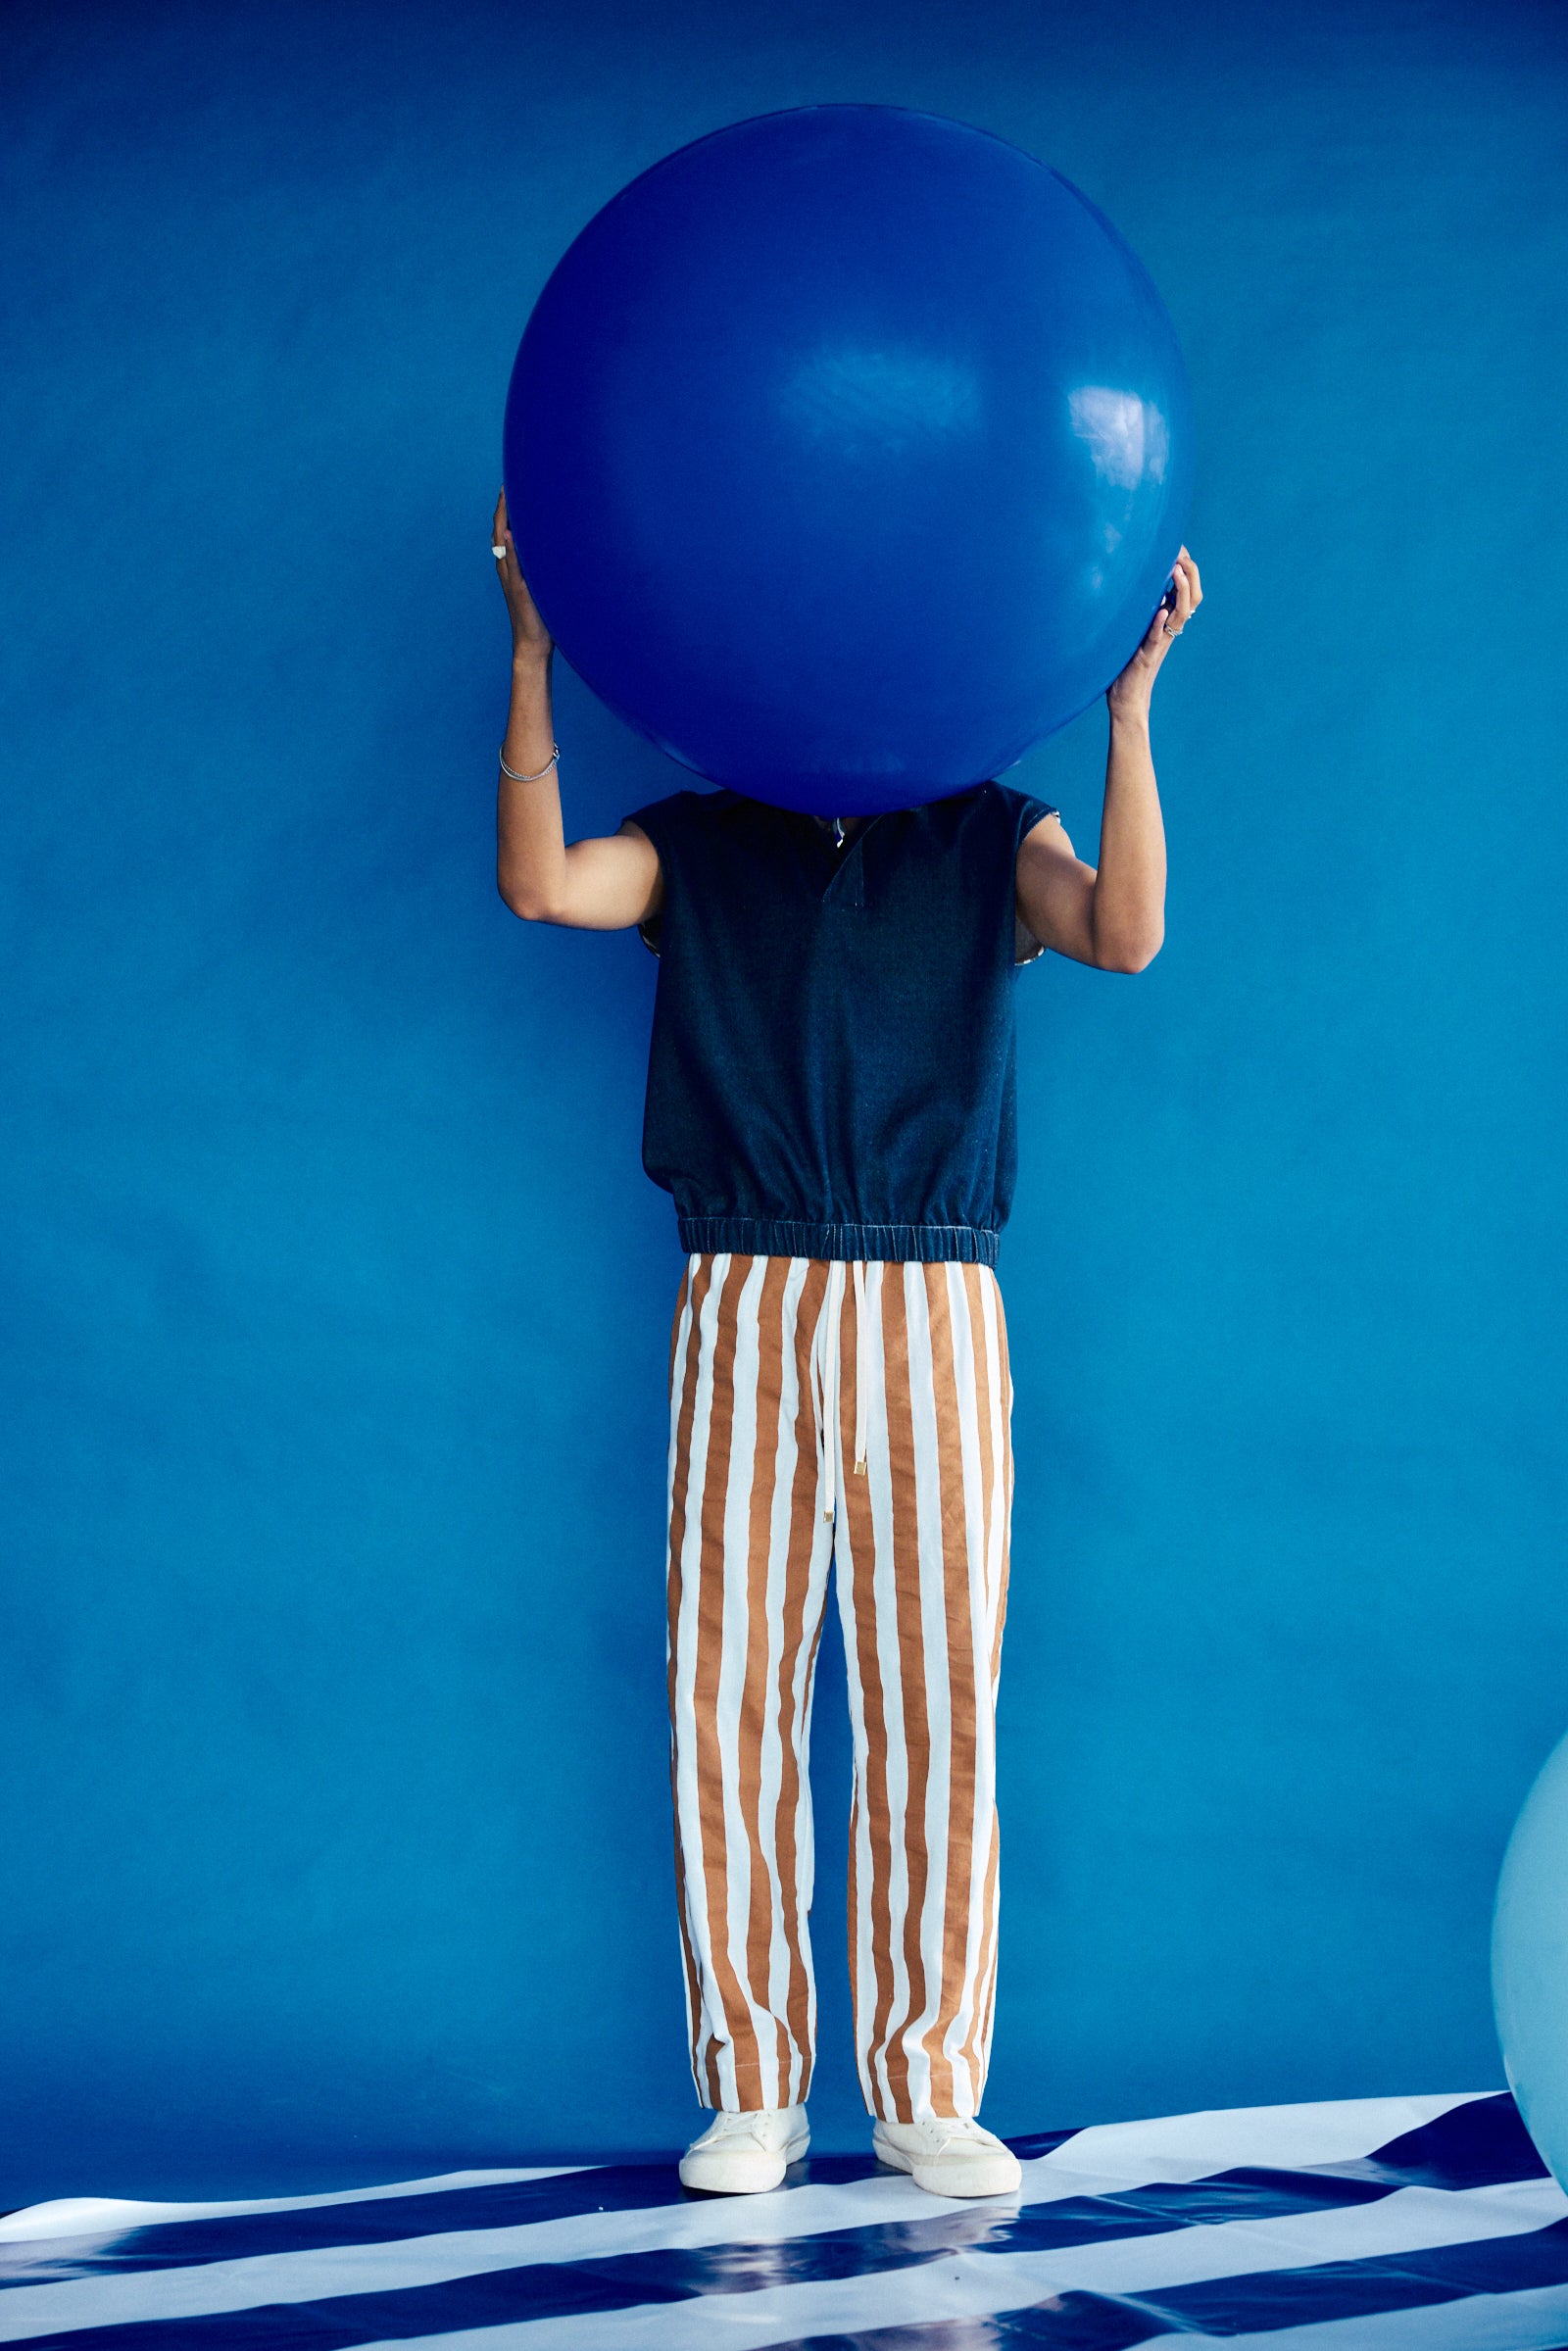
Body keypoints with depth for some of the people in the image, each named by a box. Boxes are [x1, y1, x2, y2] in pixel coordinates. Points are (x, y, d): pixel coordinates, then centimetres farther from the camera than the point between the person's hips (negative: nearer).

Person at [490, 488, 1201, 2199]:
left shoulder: (987, 837, 12)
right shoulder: (696, 846, 13)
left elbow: (1125, 935, -8)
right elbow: (537, 885, -6)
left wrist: (1131, 699, -14)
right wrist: (531, 658, -11)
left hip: (932, 1313, 0)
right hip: (742, 1311, 0)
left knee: (936, 1701, -1)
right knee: (731, 1693, -1)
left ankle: (926, 2091, 8)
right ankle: (750, 2091, 8)